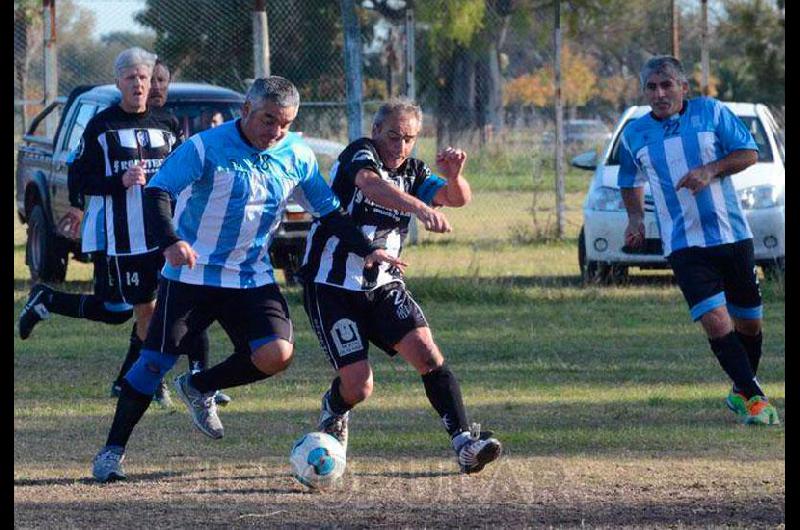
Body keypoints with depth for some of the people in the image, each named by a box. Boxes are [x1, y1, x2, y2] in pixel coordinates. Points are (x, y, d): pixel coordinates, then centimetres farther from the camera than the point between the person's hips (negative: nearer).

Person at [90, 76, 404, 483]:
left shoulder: (297, 155, 1)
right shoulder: (206, 148, -15)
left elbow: (330, 211, 11)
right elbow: (157, 192, -21)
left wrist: (367, 250, -2)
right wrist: (170, 242, -38)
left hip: (253, 278, 4)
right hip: (191, 275, -4)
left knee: (276, 355, -16)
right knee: (156, 360, -9)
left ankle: (198, 389, 12)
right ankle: (112, 451, 5)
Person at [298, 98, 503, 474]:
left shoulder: (412, 171, 7)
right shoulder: (360, 154, -12)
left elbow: (457, 198, -6)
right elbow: (370, 183, -36)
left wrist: (454, 177, -30)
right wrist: (420, 208, -53)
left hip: (383, 284, 5)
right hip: (332, 286, -5)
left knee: (426, 352, -18)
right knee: (358, 386, -10)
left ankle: (464, 443, -21)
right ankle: (333, 413, 26)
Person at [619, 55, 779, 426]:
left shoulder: (712, 113, 1)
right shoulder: (634, 135, 6)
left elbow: (749, 153, 2)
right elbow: (631, 182, 23)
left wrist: (711, 170, -14)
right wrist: (635, 218, 7)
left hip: (733, 236, 1)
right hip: (684, 245, -1)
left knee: (749, 322, 9)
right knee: (715, 321, -18)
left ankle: (742, 393, 32)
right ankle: (754, 398, -13)